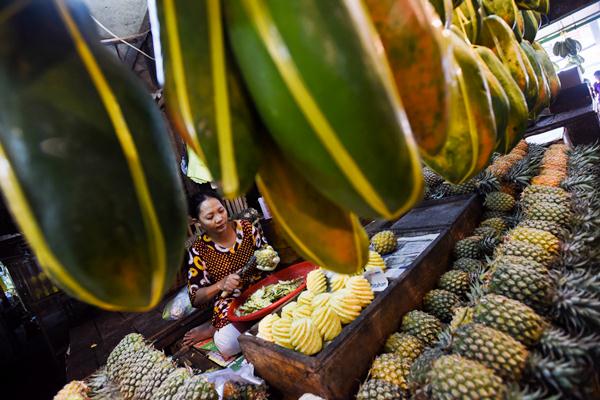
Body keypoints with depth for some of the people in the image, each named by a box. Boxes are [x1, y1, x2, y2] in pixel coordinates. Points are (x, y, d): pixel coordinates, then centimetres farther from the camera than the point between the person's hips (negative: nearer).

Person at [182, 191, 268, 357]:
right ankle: (221, 327, 5)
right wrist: (221, 285, -21)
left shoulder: (246, 227, -2)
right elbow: (196, 298, -4)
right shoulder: (199, 250, -7)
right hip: (230, 306, -4)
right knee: (227, 344, -34)